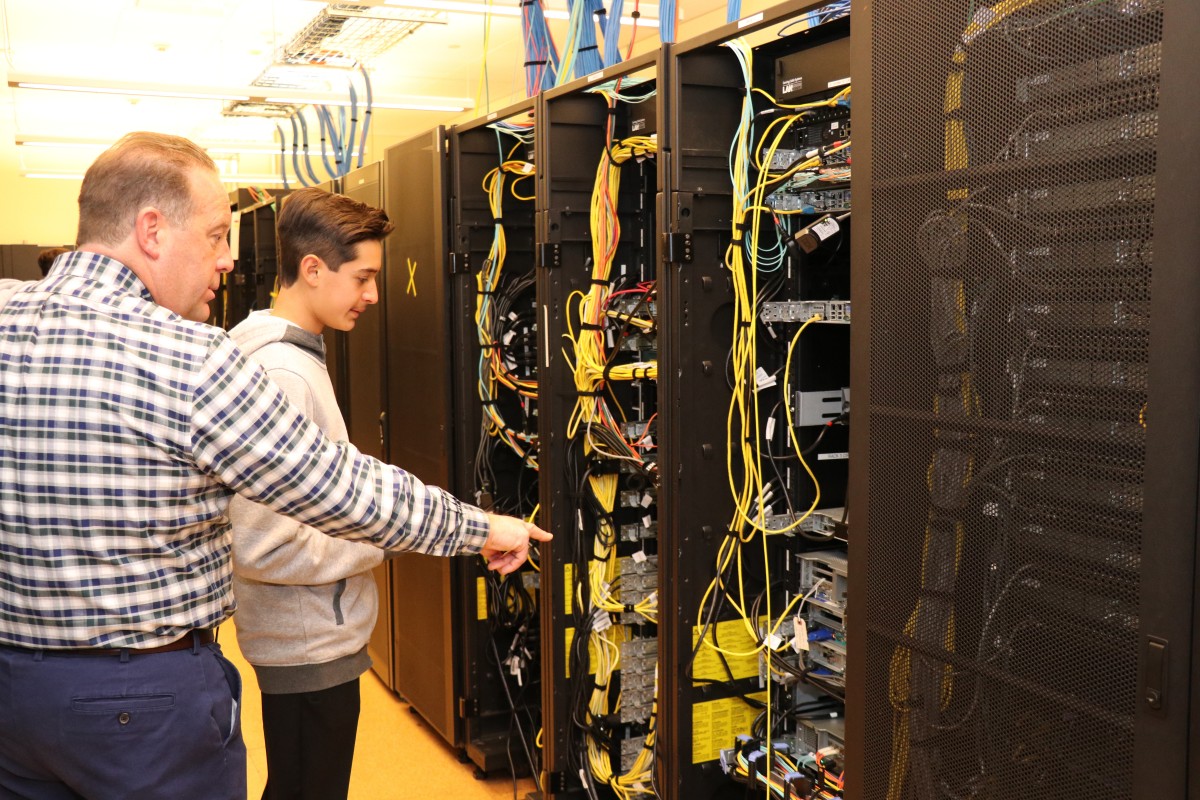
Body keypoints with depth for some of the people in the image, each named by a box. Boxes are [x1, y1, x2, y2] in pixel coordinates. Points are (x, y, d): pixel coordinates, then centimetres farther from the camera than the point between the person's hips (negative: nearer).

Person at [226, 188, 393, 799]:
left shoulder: (291, 353, 9)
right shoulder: (282, 374, -24)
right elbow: (259, 546, -29)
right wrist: (376, 542, -17)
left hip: (313, 634, 10)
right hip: (312, 645, -10)